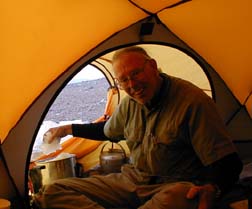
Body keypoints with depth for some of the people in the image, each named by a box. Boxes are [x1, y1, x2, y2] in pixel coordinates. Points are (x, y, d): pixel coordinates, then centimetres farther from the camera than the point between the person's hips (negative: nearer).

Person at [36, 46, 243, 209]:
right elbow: (108, 131, 31)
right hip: (132, 180, 7)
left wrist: (212, 188, -38)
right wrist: (69, 129, 38)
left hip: (176, 185, -6)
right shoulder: (129, 104, 7)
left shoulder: (192, 100, -16)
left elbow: (228, 163, -17)